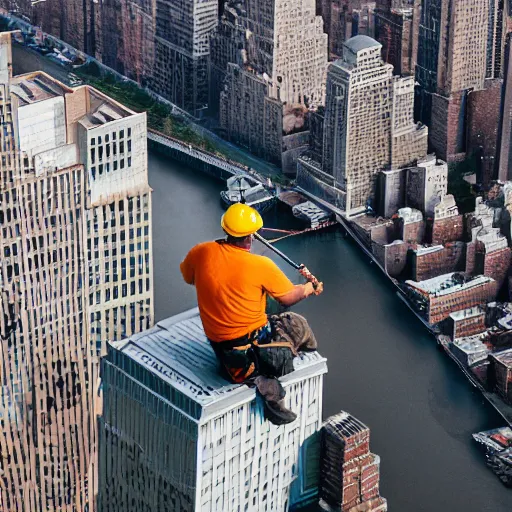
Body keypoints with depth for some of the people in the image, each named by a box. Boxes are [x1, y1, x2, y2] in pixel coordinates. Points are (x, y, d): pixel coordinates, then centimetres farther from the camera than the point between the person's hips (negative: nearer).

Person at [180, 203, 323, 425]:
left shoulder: (201, 253, -9)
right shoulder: (261, 265, -19)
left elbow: (187, 276, 14)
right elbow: (288, 298, -3)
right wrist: (310, 288, 17)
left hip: (219, 347, 5)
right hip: (253, 345, -4)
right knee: (296, 323, 19)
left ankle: (258, 380, 3)